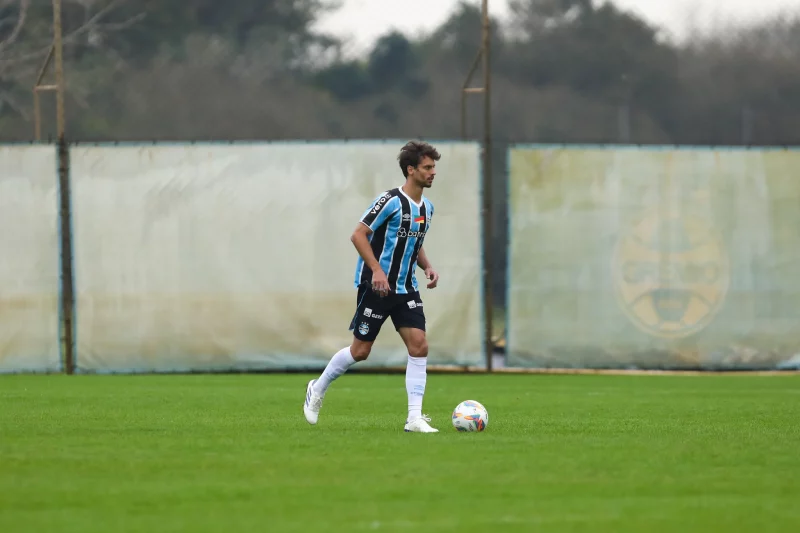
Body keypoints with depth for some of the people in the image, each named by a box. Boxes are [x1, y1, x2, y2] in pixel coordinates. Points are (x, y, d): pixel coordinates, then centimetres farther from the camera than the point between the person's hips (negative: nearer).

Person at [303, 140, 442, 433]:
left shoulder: (426, 207, 9)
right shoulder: (390, 201, -15)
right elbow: (358, 235, -17)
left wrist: (427, 266, 5)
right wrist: (377, 270, -26)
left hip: (406, 288, 7)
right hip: (376, 287, -7)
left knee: (419, 345, -8)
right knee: (360, 350, 1)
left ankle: (414, 418, -8)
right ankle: (318, 389, 26)